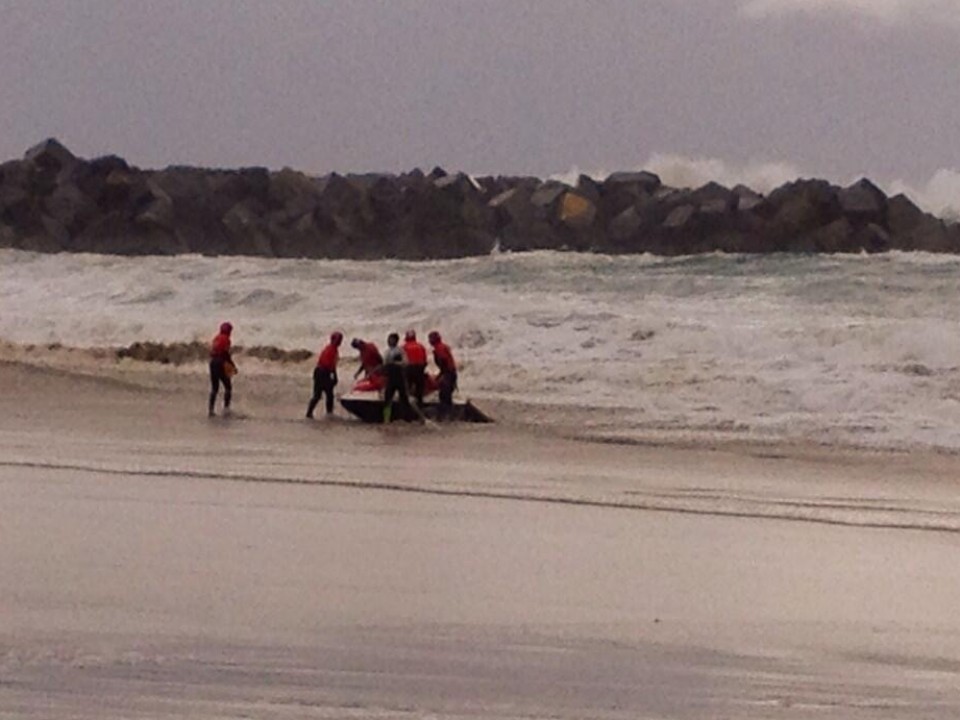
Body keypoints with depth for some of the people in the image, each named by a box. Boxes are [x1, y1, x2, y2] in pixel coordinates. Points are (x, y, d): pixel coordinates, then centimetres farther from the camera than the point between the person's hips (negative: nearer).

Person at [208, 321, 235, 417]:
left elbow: (211, 352, 14)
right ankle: (226, 408, 3)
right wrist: (233, 366, -8)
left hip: (212, 363, 7)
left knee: (214, 388, 13)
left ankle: (210, 410, 8)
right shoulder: (225, 339, -11)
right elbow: (226, 354, -15)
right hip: (221, 365, -7)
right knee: (228, 386, 8)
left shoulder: (216, 338, 12)